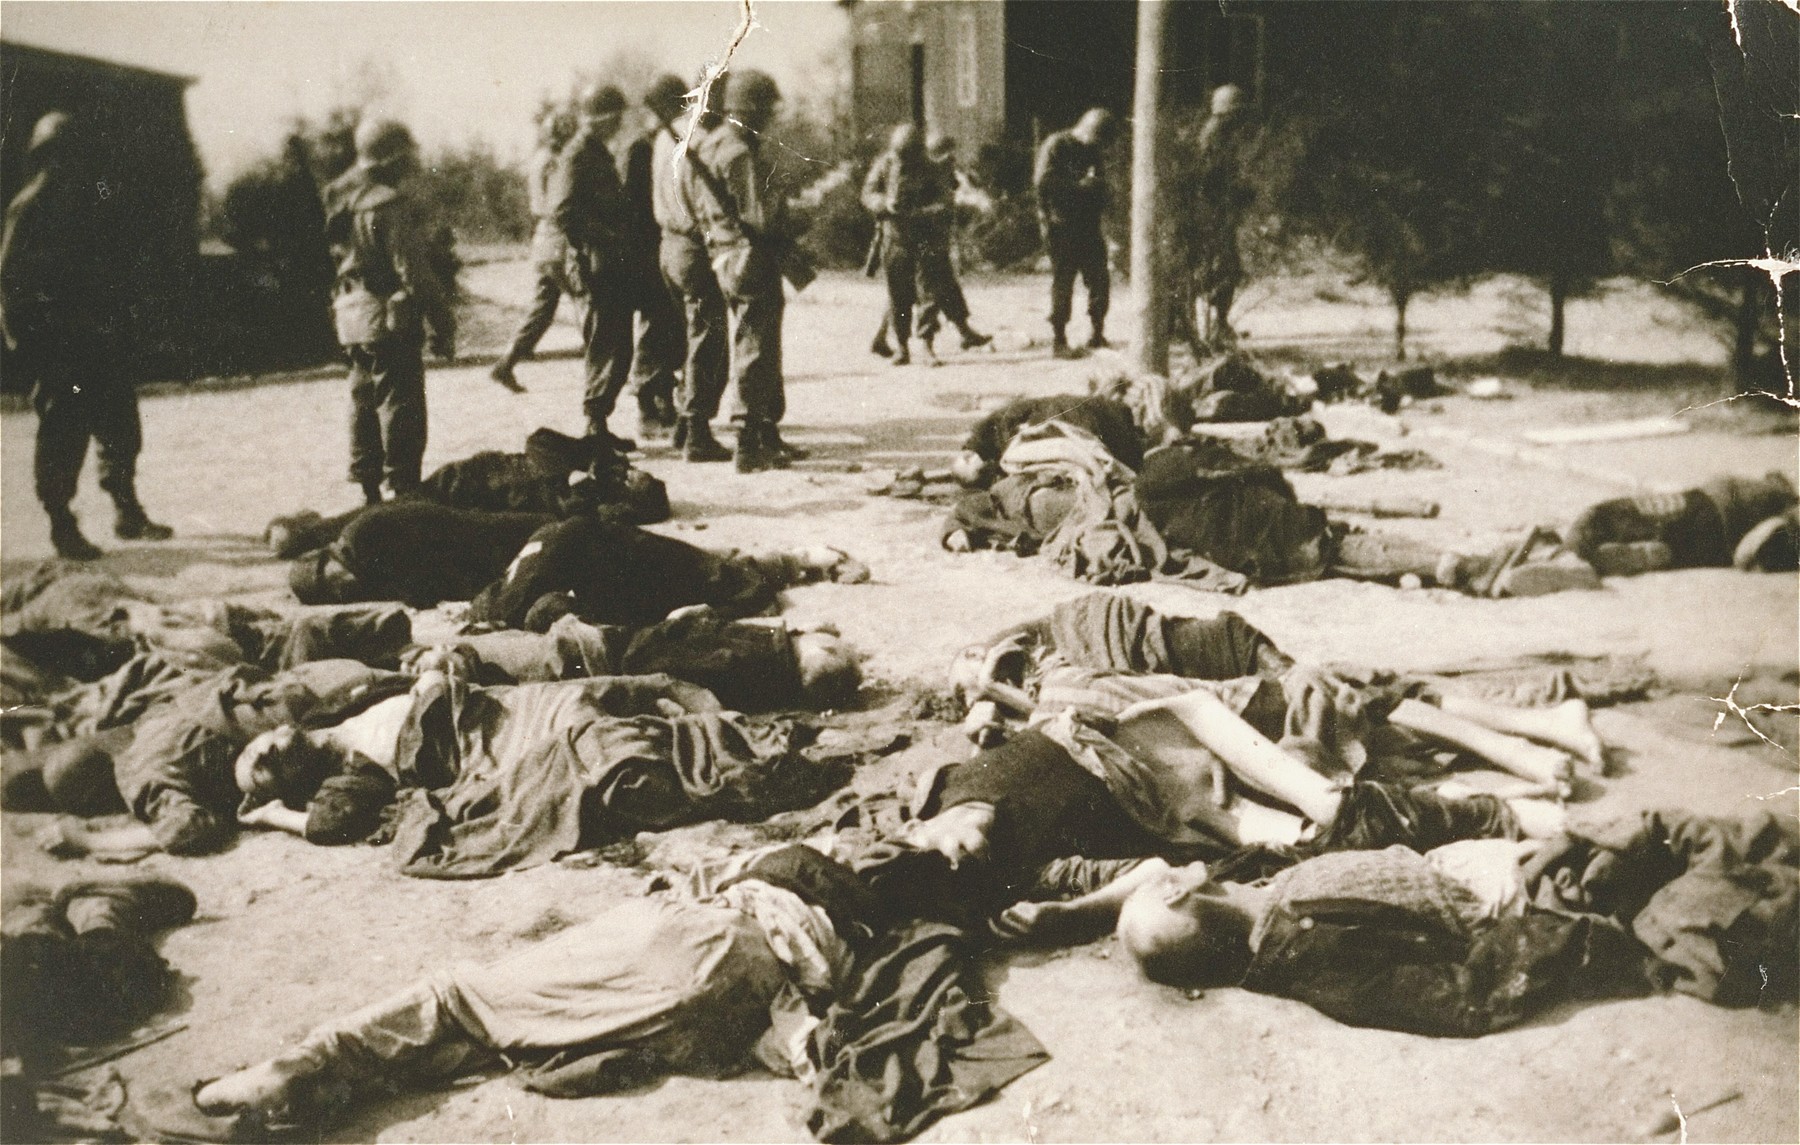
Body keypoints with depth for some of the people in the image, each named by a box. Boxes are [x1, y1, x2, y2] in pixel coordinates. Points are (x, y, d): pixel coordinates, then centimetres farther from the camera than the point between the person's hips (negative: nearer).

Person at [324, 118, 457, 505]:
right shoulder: (392, 204, -17)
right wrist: (443, 325, -13)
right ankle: (405, 491, -3)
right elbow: (415, 272, -19)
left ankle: (369, 491, 23)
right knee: (400, 407, -4)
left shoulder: (343, 200, 10)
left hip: (354, 318, 9)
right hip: (391, 320, -9)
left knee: (364, 403, 16)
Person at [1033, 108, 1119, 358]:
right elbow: (1043, 182, -18)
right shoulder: (1056, 145, -7)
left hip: (1088, 225, 7)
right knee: (1063, 283, -4)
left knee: (1100, 281, 5)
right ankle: (1059, 340, 2)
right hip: (1062, 227, -7)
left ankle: (1097, 335, 16)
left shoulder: (1095, 151, 15)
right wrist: (1079, 185, -20)